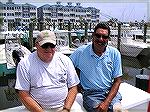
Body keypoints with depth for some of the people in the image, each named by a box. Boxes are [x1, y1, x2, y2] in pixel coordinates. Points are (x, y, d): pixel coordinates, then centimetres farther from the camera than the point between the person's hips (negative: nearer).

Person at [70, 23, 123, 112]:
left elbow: (117, 80, 0)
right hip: (91, 93, -2)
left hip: (110, 91, 2)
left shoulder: (115, 53, -1)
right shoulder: (81, 52, -5)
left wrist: (107, 102, -11)